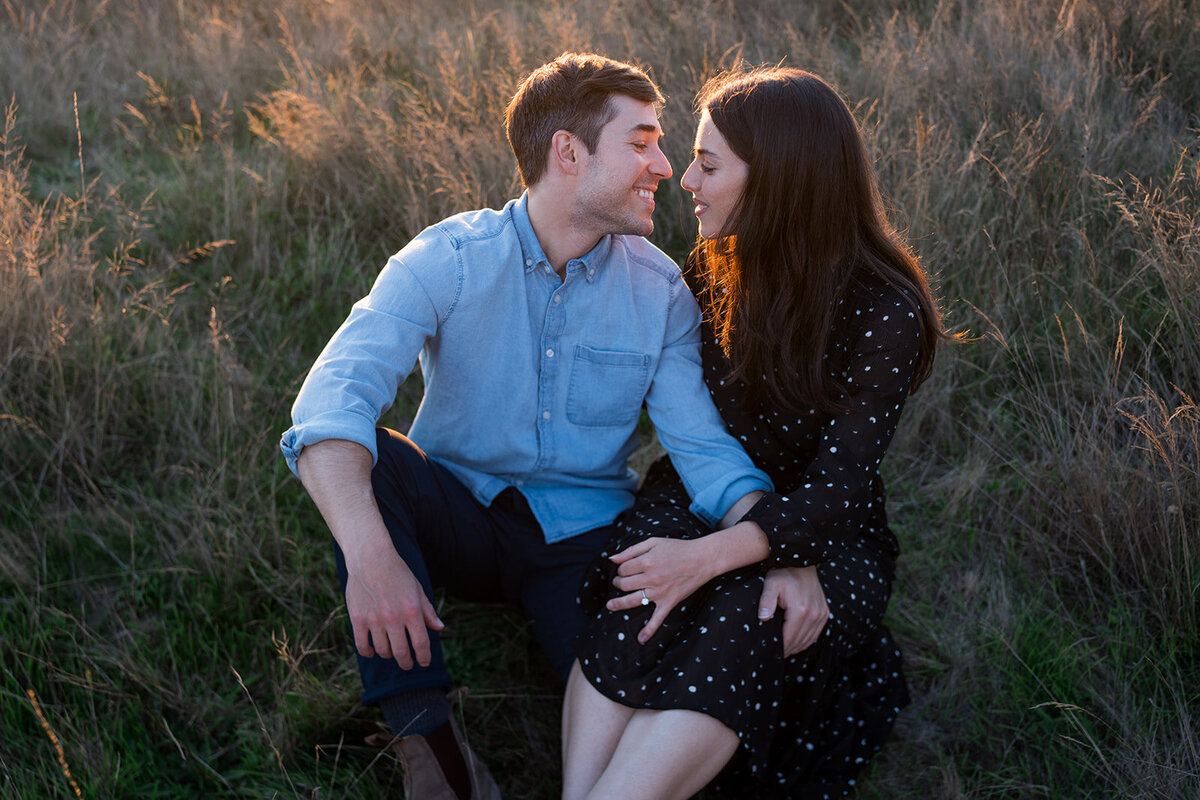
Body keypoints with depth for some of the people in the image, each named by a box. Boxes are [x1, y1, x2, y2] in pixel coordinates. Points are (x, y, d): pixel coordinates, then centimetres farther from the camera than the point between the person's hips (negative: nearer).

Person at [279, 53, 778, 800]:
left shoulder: (660, 289, -3)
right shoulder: (446, 260, -13)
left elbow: (705, 445, -9)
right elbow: (332, 399, -27)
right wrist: (370, 556, -44)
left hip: (582, 536, 0)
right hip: (457, 512, 1)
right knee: (357, 454, -31)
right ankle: (428, 735, -27)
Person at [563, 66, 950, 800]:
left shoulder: (887, 315, -16)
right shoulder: (716, 268, 1)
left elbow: (837, 485, -20)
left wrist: (709, 557, -36)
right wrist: (781, 562, -16)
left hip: (831, 534, -4)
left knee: (736, 627, -35)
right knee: (631, 603, -30)